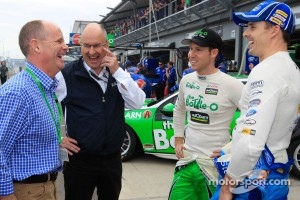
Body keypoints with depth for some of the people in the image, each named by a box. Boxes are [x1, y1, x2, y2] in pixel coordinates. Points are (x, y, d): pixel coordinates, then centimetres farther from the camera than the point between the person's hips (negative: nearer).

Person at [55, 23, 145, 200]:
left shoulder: (117, 74, 4)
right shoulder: (66, 75, -10)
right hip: (79, 160, -4)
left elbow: (138, 103, -8)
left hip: (113, 159, 4)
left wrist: (117, 71, -16)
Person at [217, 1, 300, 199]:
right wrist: (228, 150, 18)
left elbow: (251, 144, -30)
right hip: (276, 173, 9)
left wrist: (229, 181, -16)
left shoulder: (267, 71, -21)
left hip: (252, 180, -9)